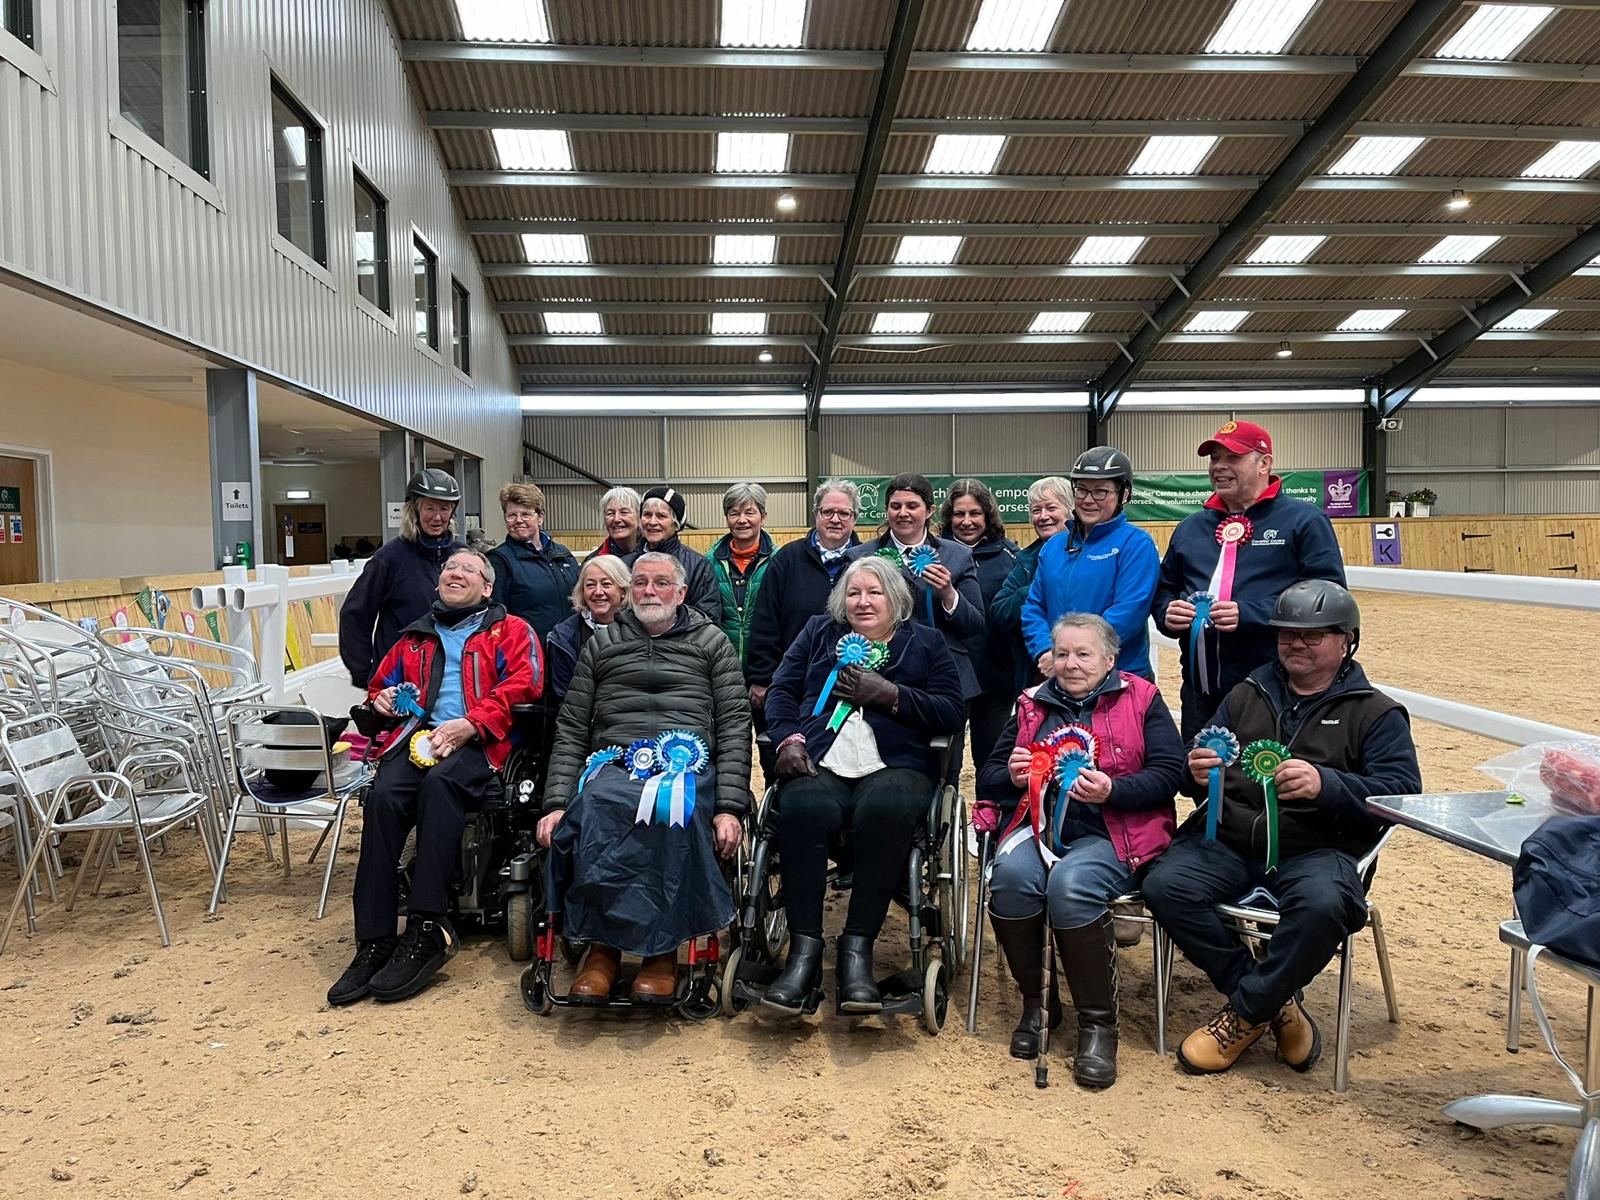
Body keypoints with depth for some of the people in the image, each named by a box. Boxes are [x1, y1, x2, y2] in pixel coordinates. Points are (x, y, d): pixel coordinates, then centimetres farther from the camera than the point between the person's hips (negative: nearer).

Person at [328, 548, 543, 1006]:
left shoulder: (510, 630, 17)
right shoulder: (415, 637, 30)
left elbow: (523, 684, 0)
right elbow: (380, 683, 38)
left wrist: (470, 723, -14)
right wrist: (382, 699, 11)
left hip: (478, 741, -3)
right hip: (417, 733, 4)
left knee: (440, 781, -37)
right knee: (383, 795, -30)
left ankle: (426, 931, -38)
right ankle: (374, 941, -29)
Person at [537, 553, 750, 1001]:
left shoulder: (712, 643, 17)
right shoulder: (601, 644, 22)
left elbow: (734, 727, 7)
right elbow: (571, 730, 15)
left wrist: (730, 808, -7)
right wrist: (556, 804, 0)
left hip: (687, 767, -1)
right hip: (613, 766, 2)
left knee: (673, 811, -38)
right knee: (594, 806, -36)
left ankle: (661, 949, -23)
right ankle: (602, 945, -22)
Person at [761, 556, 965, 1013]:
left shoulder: (926, 642, 20)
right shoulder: (818, 632, 26)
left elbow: (953, 711, 6)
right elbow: (781, 691, 16)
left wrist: (889, 694, -6)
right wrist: (789, 738, -3)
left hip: (894, 766, -1)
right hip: (820, 765, 1)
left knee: (886, 810, -37)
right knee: (803, 808, -34)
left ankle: (857, 947, -27)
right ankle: (804, 949, -26)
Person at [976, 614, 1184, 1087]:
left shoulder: (1141, 700, 10)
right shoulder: (1033, 705, 18)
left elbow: (1168, 774, -3)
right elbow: (987, 780, 17)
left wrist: (1111, 791, -19)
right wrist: (1012, 776, -6)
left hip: (1109, 832, -3)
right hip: (1038, 824, 3)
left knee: (1071, 884, -34)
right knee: (1011, 875, -30)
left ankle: (1098, 1023, -15)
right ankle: (1036, 1000, -7)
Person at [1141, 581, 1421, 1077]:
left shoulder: (1376, 713, 9)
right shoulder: (1246, 695, 19)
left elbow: (1402, 791, -6)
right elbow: (1205, 774, 17)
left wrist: (1325, 785, -25)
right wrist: (1198, 772, -10)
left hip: (1316, 850, -3)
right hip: (1227, 840, 3)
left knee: (1322, 904, -36)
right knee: (1164, 885, -24)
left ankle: (1246, 1013, -11)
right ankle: (1276, 1003, -7)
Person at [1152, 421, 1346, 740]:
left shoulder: (1304, 520, -1)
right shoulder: (1190, 527, 17)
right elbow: (1164, 590, 24)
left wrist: (1250, 615, -20)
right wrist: (1167, 612, 0)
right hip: (1200, 692, 6)